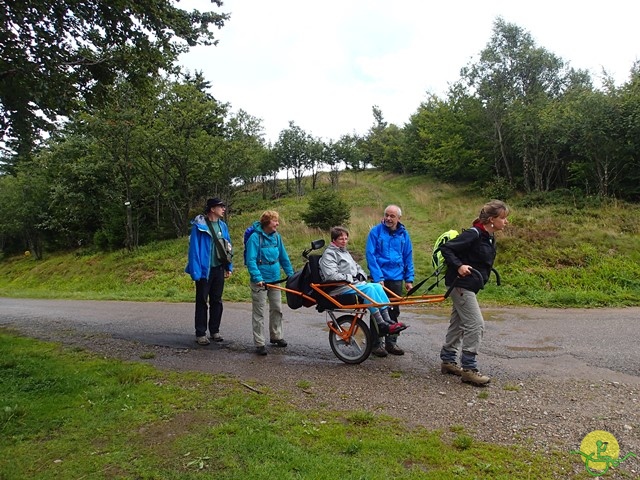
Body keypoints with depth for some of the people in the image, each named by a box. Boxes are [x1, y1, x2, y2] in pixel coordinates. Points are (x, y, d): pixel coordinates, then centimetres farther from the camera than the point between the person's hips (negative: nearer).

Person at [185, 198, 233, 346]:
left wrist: (229, 267, 9)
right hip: (205, 270, -5)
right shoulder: (199, 226, -11)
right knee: (202, 302, 4)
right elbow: (194, 249, -12)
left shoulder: (222, 226, 6)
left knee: (217, 301, 13)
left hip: (219, 269, 6)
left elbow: (227, 247, 12)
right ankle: (200, 334, 14)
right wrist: (195, 272, -16)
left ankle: (215, 331, 25)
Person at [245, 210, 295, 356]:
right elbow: (251, 260, -17)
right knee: (259, 312, 0)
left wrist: (290, 274, 12)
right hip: (260, 281, -6)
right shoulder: (255, 237, -13)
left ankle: (276, 336, 31)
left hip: (275, 279, 6)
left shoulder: (276, 237, 6)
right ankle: (259, 343, 8)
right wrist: (257, 277, -25)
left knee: (277, 309, 15)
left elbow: (283, 257, 13)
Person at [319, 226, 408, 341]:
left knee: (377, 286, -13)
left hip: (353, 284, 9)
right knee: (368, 288, -28)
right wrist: (349, 278, -16)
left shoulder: (345, 252, 25)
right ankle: (381, 325, -30)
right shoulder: (329, 254, -5)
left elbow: (357, 267, 33)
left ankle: (387, 319, -18)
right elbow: (331, 275, -19)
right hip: (339, 288, -9)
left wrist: (360, 275, 11)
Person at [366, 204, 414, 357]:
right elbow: (370, 255, -10)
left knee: (394, 311, 12)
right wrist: (378, 277, -17)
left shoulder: (403, 234, 5)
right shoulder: (376, 231, -7)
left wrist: (409, 279, 7)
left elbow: (408, 257, 11)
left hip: (396, 278, 4)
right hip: (380, 277, -4)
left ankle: (391, 343, 24)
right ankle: (376, 344, 12)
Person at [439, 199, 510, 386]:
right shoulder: (473, 234, -18)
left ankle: (448, 361, 27)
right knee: (476, 324, -10)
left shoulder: (489, 238, 10)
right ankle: (469, 369, -2)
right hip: (461, 284, -10)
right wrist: (458, 266, -28)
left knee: (458, 324, 16)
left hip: (469, 286, 10)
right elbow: (446, 248, -19)